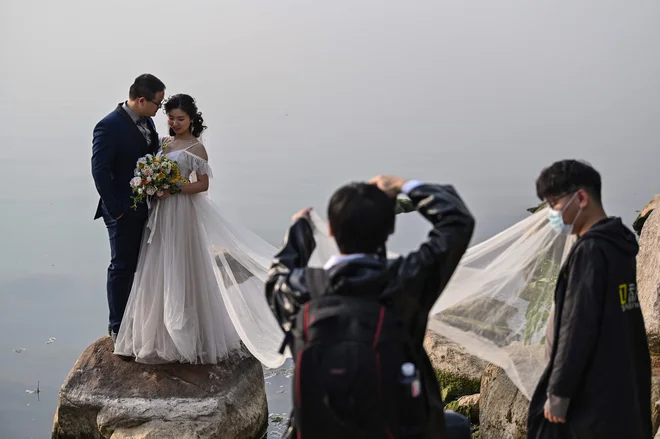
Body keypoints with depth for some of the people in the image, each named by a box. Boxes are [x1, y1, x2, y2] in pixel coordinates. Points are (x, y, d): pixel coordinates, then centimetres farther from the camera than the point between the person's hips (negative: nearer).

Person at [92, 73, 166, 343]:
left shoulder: (147, 122, 6)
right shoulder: (109, 126, -19)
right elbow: (99, 170, -19)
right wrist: (115, 209, -17)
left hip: (146, 208, 8)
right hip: (124, 211, -8)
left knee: (140, 266, 16)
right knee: (122, 268, 3)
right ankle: (117, 327, 14)